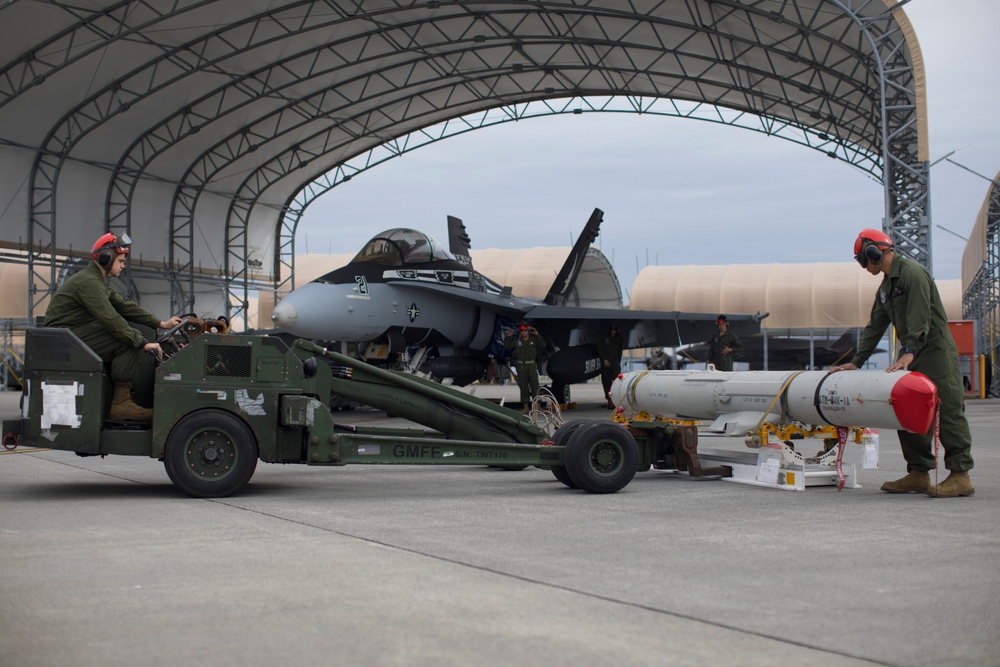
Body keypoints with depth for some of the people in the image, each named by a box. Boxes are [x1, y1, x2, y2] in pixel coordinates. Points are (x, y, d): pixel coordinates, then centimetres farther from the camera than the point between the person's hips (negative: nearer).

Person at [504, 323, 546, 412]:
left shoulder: (534, 340, 7)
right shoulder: (517, 341, 8)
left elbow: (543, 345, -3)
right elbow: (507, 347, 10)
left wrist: (538, 335, -8)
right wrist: (508, 337, 1)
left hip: (532, 364, -1)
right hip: (521, 365, 1)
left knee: (534, 384, -5)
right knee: (523, 385, 2)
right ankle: (525, 406, 6)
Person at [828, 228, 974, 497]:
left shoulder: (912, 272, -12)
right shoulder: (886, 285, 18)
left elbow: (920, 316, -22)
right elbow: (875, 327, 20)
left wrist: (909, 353, -31)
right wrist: (856, 362, 17)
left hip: (937, 351, -10)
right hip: (912, 356, 10)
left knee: (948, 412, -10)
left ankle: (960, 475, -11)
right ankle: (918, 473, 7)